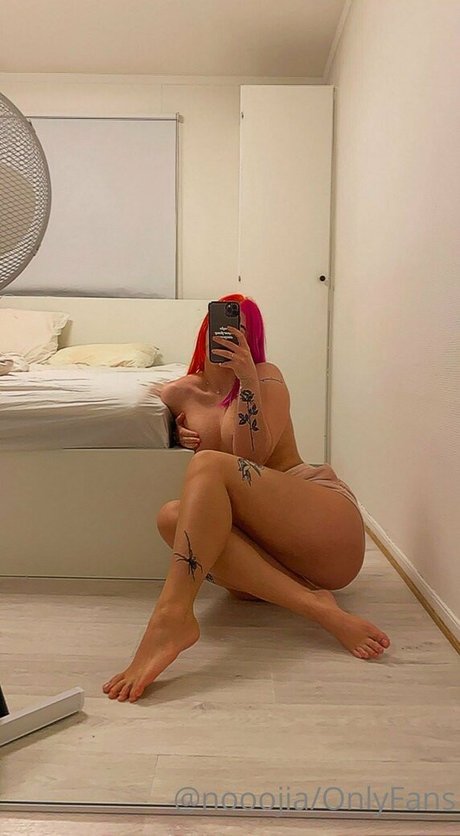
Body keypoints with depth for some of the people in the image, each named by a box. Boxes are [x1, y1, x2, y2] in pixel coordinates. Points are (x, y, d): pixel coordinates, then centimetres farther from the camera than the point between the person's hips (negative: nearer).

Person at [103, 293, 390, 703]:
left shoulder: (266, 376, 3)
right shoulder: (180, 393, 13)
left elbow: (252, 458, -9)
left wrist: (247, 379, -18)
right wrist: (179, 434, 7)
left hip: (328, 518, -4)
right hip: (268, 548, 4)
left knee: (210, 465, -26)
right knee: (171, 515, -26)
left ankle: (173, 614, -45)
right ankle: (316, 605, -37)